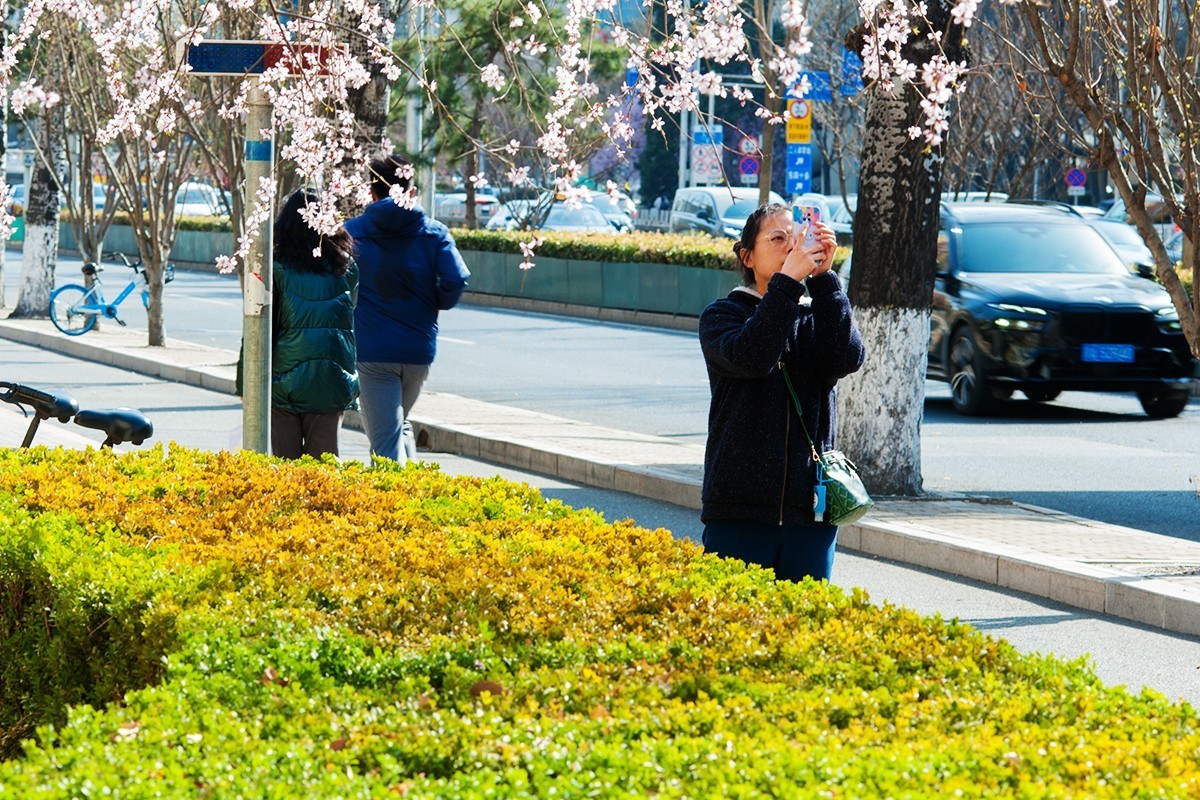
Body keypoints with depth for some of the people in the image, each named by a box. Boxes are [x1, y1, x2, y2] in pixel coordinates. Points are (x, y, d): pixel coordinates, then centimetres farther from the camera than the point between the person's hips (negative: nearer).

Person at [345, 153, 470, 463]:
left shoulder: (352, 232, -1)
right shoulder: (434, 233, 1)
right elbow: (456, 280, -11)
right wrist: (436, 305, 9)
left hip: (372, 349, -3)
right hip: (419, 348, 3)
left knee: (386, 440, -3)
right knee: (400, 423, 25)